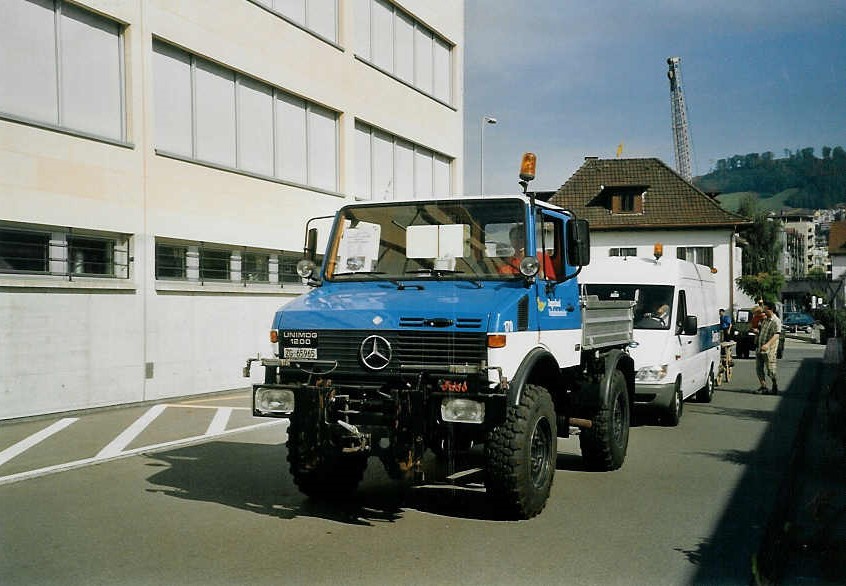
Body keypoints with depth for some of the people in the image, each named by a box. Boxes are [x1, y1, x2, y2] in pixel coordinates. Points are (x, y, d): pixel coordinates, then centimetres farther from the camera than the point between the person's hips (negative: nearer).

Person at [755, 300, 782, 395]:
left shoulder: (776, 321, -12)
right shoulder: (764, 319, 12)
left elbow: (776, 335, -25)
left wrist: (768, 344, -37)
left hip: (769, 350, -8)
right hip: (760, 348, 8)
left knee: (771, 371, -2)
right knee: (759, 369, 7)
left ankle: (775, 388, 14)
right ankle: (763, 387, 15)